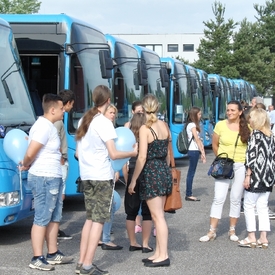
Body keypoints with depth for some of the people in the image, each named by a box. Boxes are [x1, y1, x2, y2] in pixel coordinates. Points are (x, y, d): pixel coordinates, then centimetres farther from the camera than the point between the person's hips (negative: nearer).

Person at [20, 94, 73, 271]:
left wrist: (27, 165, 5)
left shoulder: (49, 126, 13)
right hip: (44, 179, -10)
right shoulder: (44, 127, -19)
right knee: (42, 219, -5)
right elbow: (30, 153, -23)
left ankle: (53, 254, 24)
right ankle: (37, 259, 0)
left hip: (53, 178, 10)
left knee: (54, 217, 16)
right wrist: (26, 166, -4)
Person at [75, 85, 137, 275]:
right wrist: (133, 153, -2)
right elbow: (113, 154, -16)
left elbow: (78, 152, 14)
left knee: (90, 218, 13)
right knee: (99, 219, -3)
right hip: (102, 176, -8)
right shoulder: (104, 122, -13)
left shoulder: (84, 120, 10)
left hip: (86, 175, 8)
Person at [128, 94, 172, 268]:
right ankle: (159, 253, 18)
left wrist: (133, 180, -10)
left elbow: (142, 157, -16)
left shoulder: (145, 128, -13)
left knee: (157, 216, -3)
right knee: (159, 215, 13)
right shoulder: (164, 125, 7)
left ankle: (164, 256, 0)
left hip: (151, 172, -7)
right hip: (164, 171, 7)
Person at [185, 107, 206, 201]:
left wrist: (202, 152, 9)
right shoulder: (192, 125, -10)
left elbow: (199, 139, 13)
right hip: (193, 151, -9)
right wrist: (202, 152, -13)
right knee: (191, 173, -7)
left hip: (194, 151, 9)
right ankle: (188, 195, -4)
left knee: (191, 172, 9)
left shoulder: (194, 125, 17)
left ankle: (188, 194, 11)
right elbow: (197, 139, -14)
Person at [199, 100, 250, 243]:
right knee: (219, 198, -4)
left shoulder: (247, 127, -2)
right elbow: (214, 144, 8)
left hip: (241, 166, 1)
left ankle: (232, 230, 19)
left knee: (236, 199, 8)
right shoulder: (220, 125, -3)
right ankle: (212, 231, 1)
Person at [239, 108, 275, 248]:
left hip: (257, 174, -7)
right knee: (263, 206, 10)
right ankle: (263, 238, 10)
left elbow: (251, 155, -15)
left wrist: (248, 175, -13)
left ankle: (251, 238, 4)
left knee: (249, 205, 3)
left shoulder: (255, 134, -11)